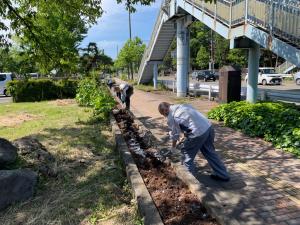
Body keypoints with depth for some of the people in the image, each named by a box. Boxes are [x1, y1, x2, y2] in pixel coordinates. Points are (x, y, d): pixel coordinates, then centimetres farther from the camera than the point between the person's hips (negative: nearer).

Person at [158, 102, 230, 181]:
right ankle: (223, 174, 36)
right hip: (208, 127, 8)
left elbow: (174, 135, 5)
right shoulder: (181, 105, 18)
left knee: (187, 155, 14)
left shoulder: (170, 117, -2)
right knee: (210, 152, 24)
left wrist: (173, 148, 22)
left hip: (197, 132, -8)